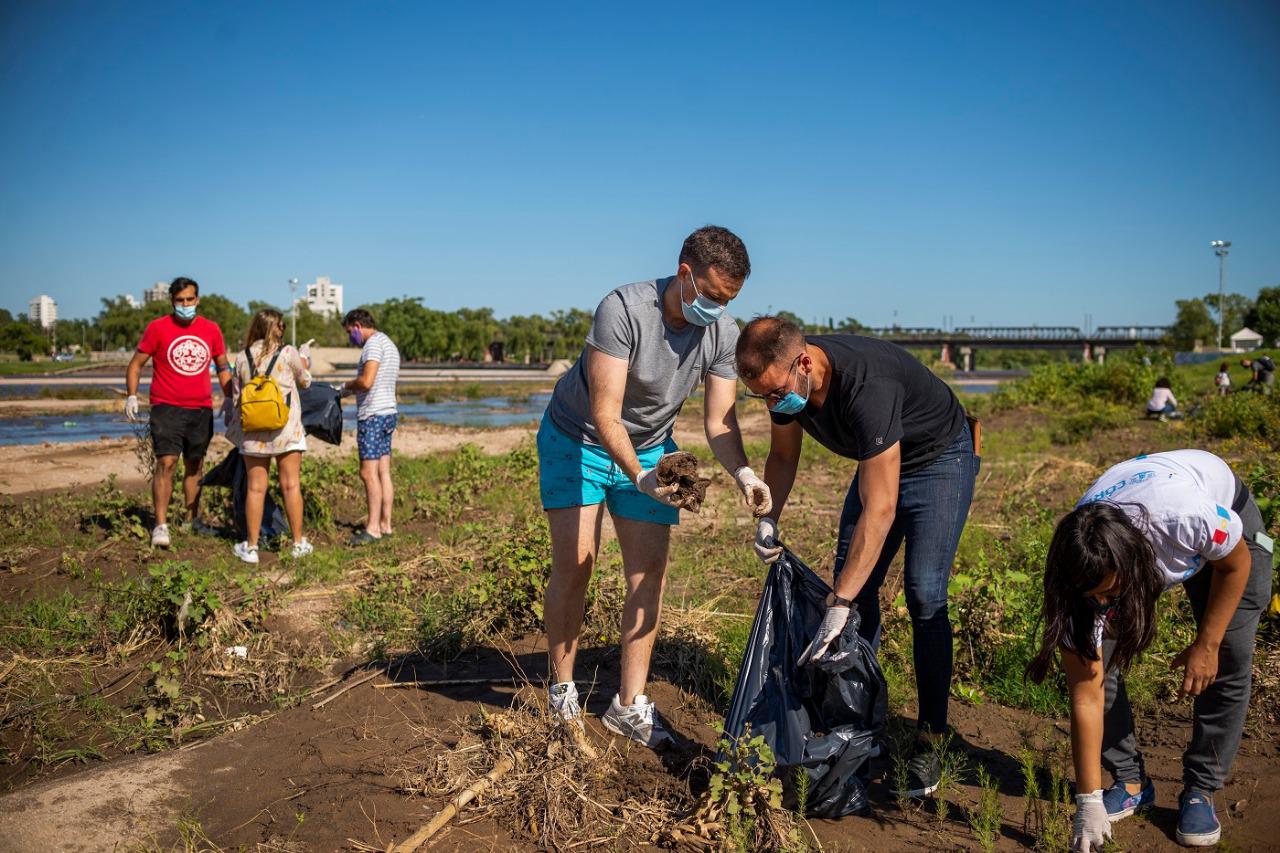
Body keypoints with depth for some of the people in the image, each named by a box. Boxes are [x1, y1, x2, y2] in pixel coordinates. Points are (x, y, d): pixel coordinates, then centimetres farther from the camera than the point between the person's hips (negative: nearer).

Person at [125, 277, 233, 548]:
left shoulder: (211, 329, 8)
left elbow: (223, 367, 18)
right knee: (166, 463, -12)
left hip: (201, 409, 4)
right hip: (167, 408, -4)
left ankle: (192, 520, 22)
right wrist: (131, 396, -9)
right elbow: (136, 364, 3)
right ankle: (160, 526, -11)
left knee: (195, 466, 11)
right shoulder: (158, 328, -1)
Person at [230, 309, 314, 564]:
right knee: (291, 486, 4)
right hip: (286, 429, -2)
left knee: (256, 488, 5)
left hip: (253, 431, 2)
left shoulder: (242, 358, 4)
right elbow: (305, 381, 11)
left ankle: (251, 546, 10)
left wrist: (236, 424, 23)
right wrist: (305, 356, 28)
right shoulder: (288, 353, -4)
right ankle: (298, 543, 10)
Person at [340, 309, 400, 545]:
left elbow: (366, 381, -20)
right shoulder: (389, 344, 21)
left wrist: (345, 386, -2)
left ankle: (373, 528, -9)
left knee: (369, 472, -9)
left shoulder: (374, 342, -10)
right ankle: (385, 524, 10)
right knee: (383, 472, 8)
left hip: (373, 415, -10)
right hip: (387, 412, 10)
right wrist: (349, 389, 12)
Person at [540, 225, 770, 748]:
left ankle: (629, 706, 9)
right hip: (577, 438, -4)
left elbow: (719, 421, -13)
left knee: (649, 571, -1)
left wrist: (743, 473, -33)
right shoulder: (623, 309, -31)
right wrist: (639, 478, -46)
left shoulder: (723, 334, -16)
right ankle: (561, 692, 13)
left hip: (650, 447, 4)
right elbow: (604, 413, -33)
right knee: (574, 565, -6)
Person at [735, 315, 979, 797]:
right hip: (880, 461, 7)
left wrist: (838, 606, -43)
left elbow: (879, 508, -42)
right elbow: (783, 456, 2)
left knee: (924, 595, -15)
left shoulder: (866, 386, -41)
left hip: (941, 459, -7)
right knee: (854, 585, 1)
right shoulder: (785, 379, -18)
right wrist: (769, 518, -17)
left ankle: (930, 743, -4)